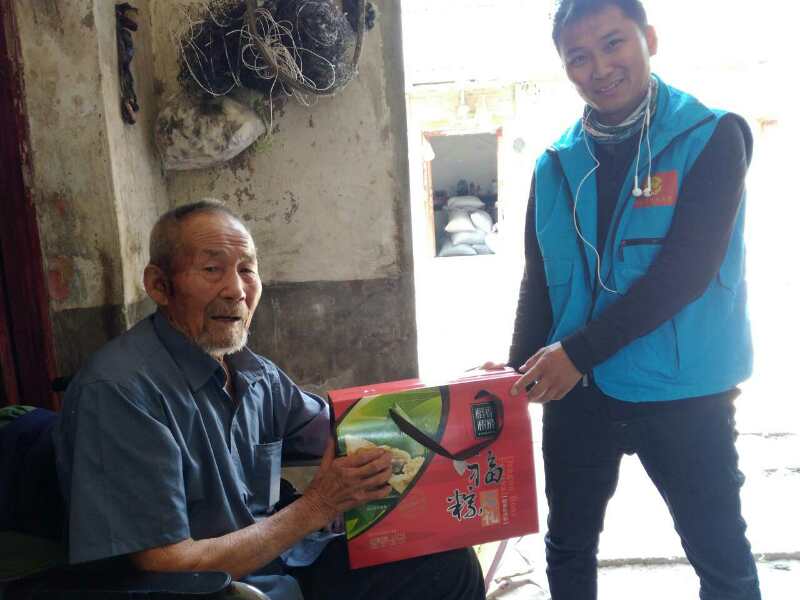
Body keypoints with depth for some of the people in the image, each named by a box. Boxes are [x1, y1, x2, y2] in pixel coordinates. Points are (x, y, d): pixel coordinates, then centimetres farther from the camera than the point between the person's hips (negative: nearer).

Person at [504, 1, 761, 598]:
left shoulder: (711, 138, -8)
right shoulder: (556, 165, 4)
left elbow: (686, 270, -18)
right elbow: (539, 281, 7)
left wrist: (578, 350, -22)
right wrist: (523, 368, -5)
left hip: (683, 393, -3)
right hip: (575, 389, 4)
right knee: (568, 545, 17)